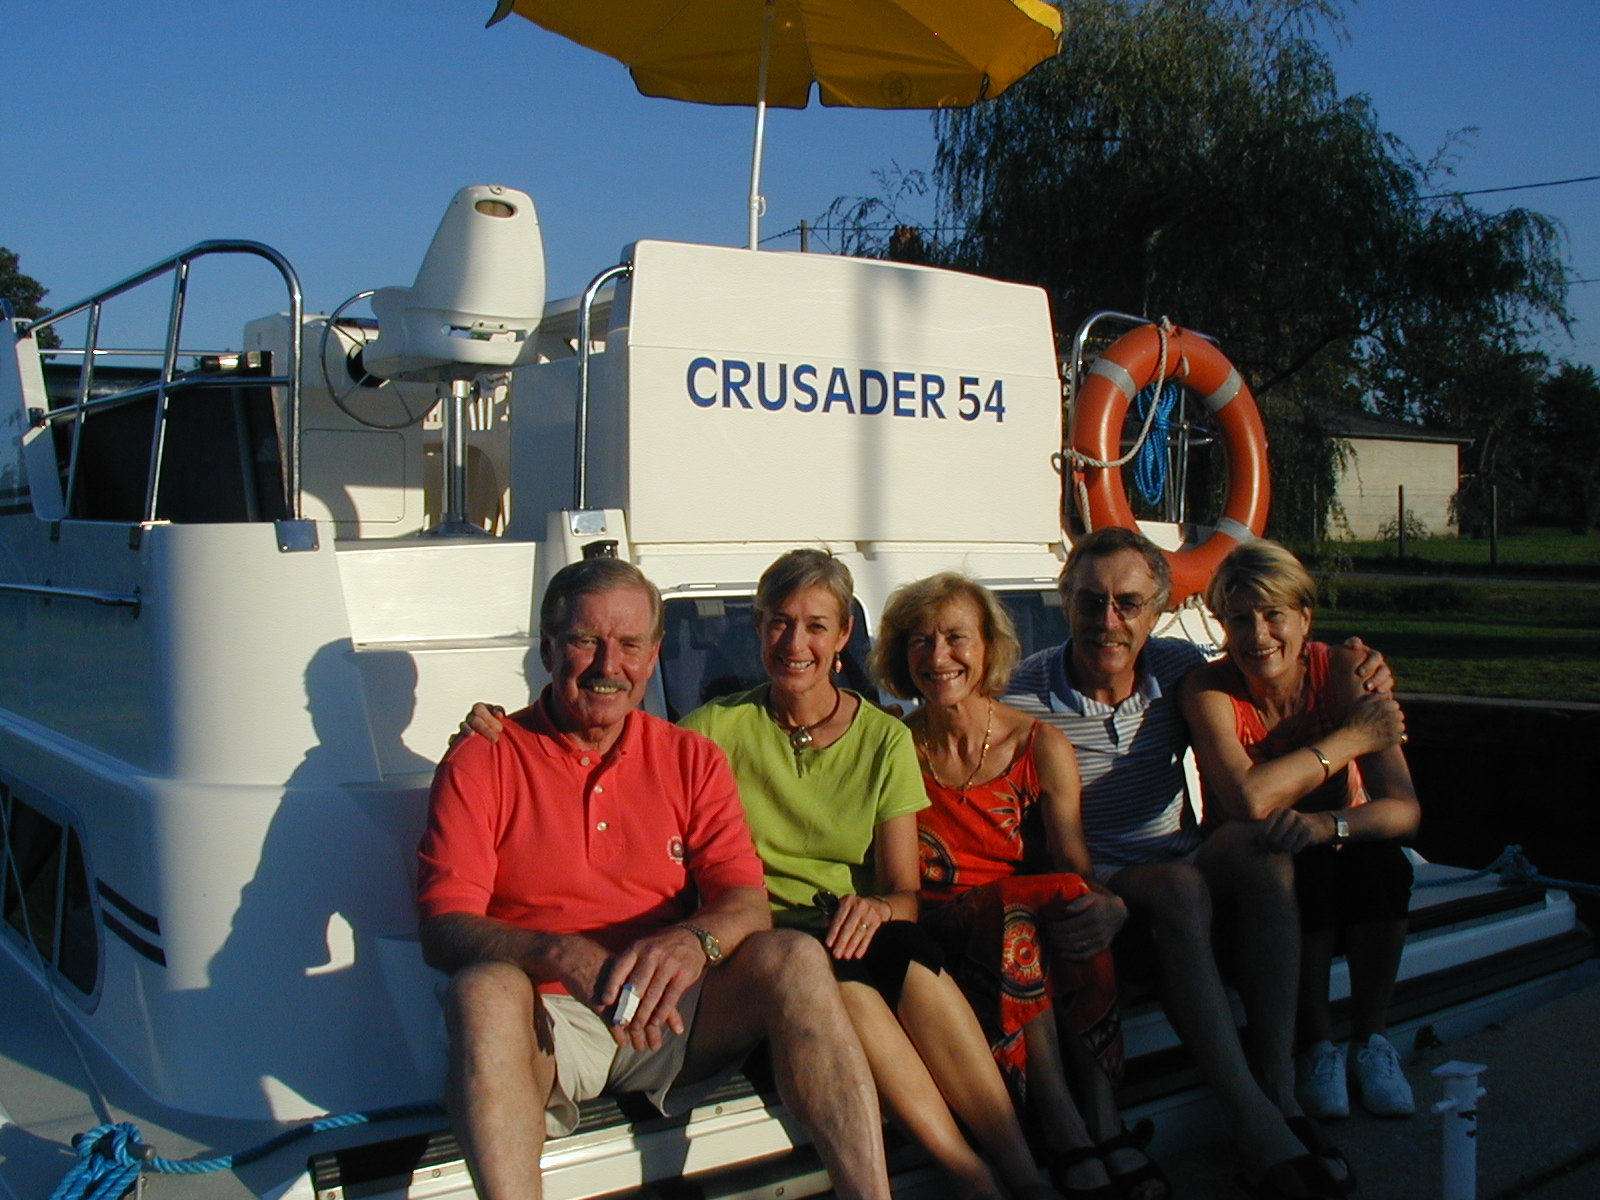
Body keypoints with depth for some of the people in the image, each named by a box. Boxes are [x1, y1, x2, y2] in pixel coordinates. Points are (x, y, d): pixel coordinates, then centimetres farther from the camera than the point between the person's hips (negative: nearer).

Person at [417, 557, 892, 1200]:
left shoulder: (693, 760, 11)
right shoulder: (482, 763, 2)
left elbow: (748, 903, 0)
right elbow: (444, 928, -9)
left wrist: (694, 940, -25)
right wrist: (567, 958, -28)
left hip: (671, 1015, 3)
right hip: (548, 1021, -2)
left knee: (793, 957, -22)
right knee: (484, 989, -34)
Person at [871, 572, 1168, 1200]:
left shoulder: (1042, 748, 4)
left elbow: (1077, 868, 0)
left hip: (1037, 927, 2)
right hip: (942, 932, -2)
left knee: (1074, 903, -32)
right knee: (1021, 910, -33)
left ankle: (1104, 1121, -25)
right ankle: (1072, 1136, -30)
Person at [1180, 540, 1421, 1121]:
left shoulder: (1346, 672, -14)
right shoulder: (1209, 689, -19)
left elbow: (1404, 808, -22)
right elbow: (1248, 800, -35)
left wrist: (1326, 825, -43)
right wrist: (1348, 739, -26)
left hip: (1341, 848, 2)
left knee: (1380, 859, -30)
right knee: (1303, 870, -33)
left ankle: (1371, 1040, -13)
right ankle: (1318, 1047, -16)